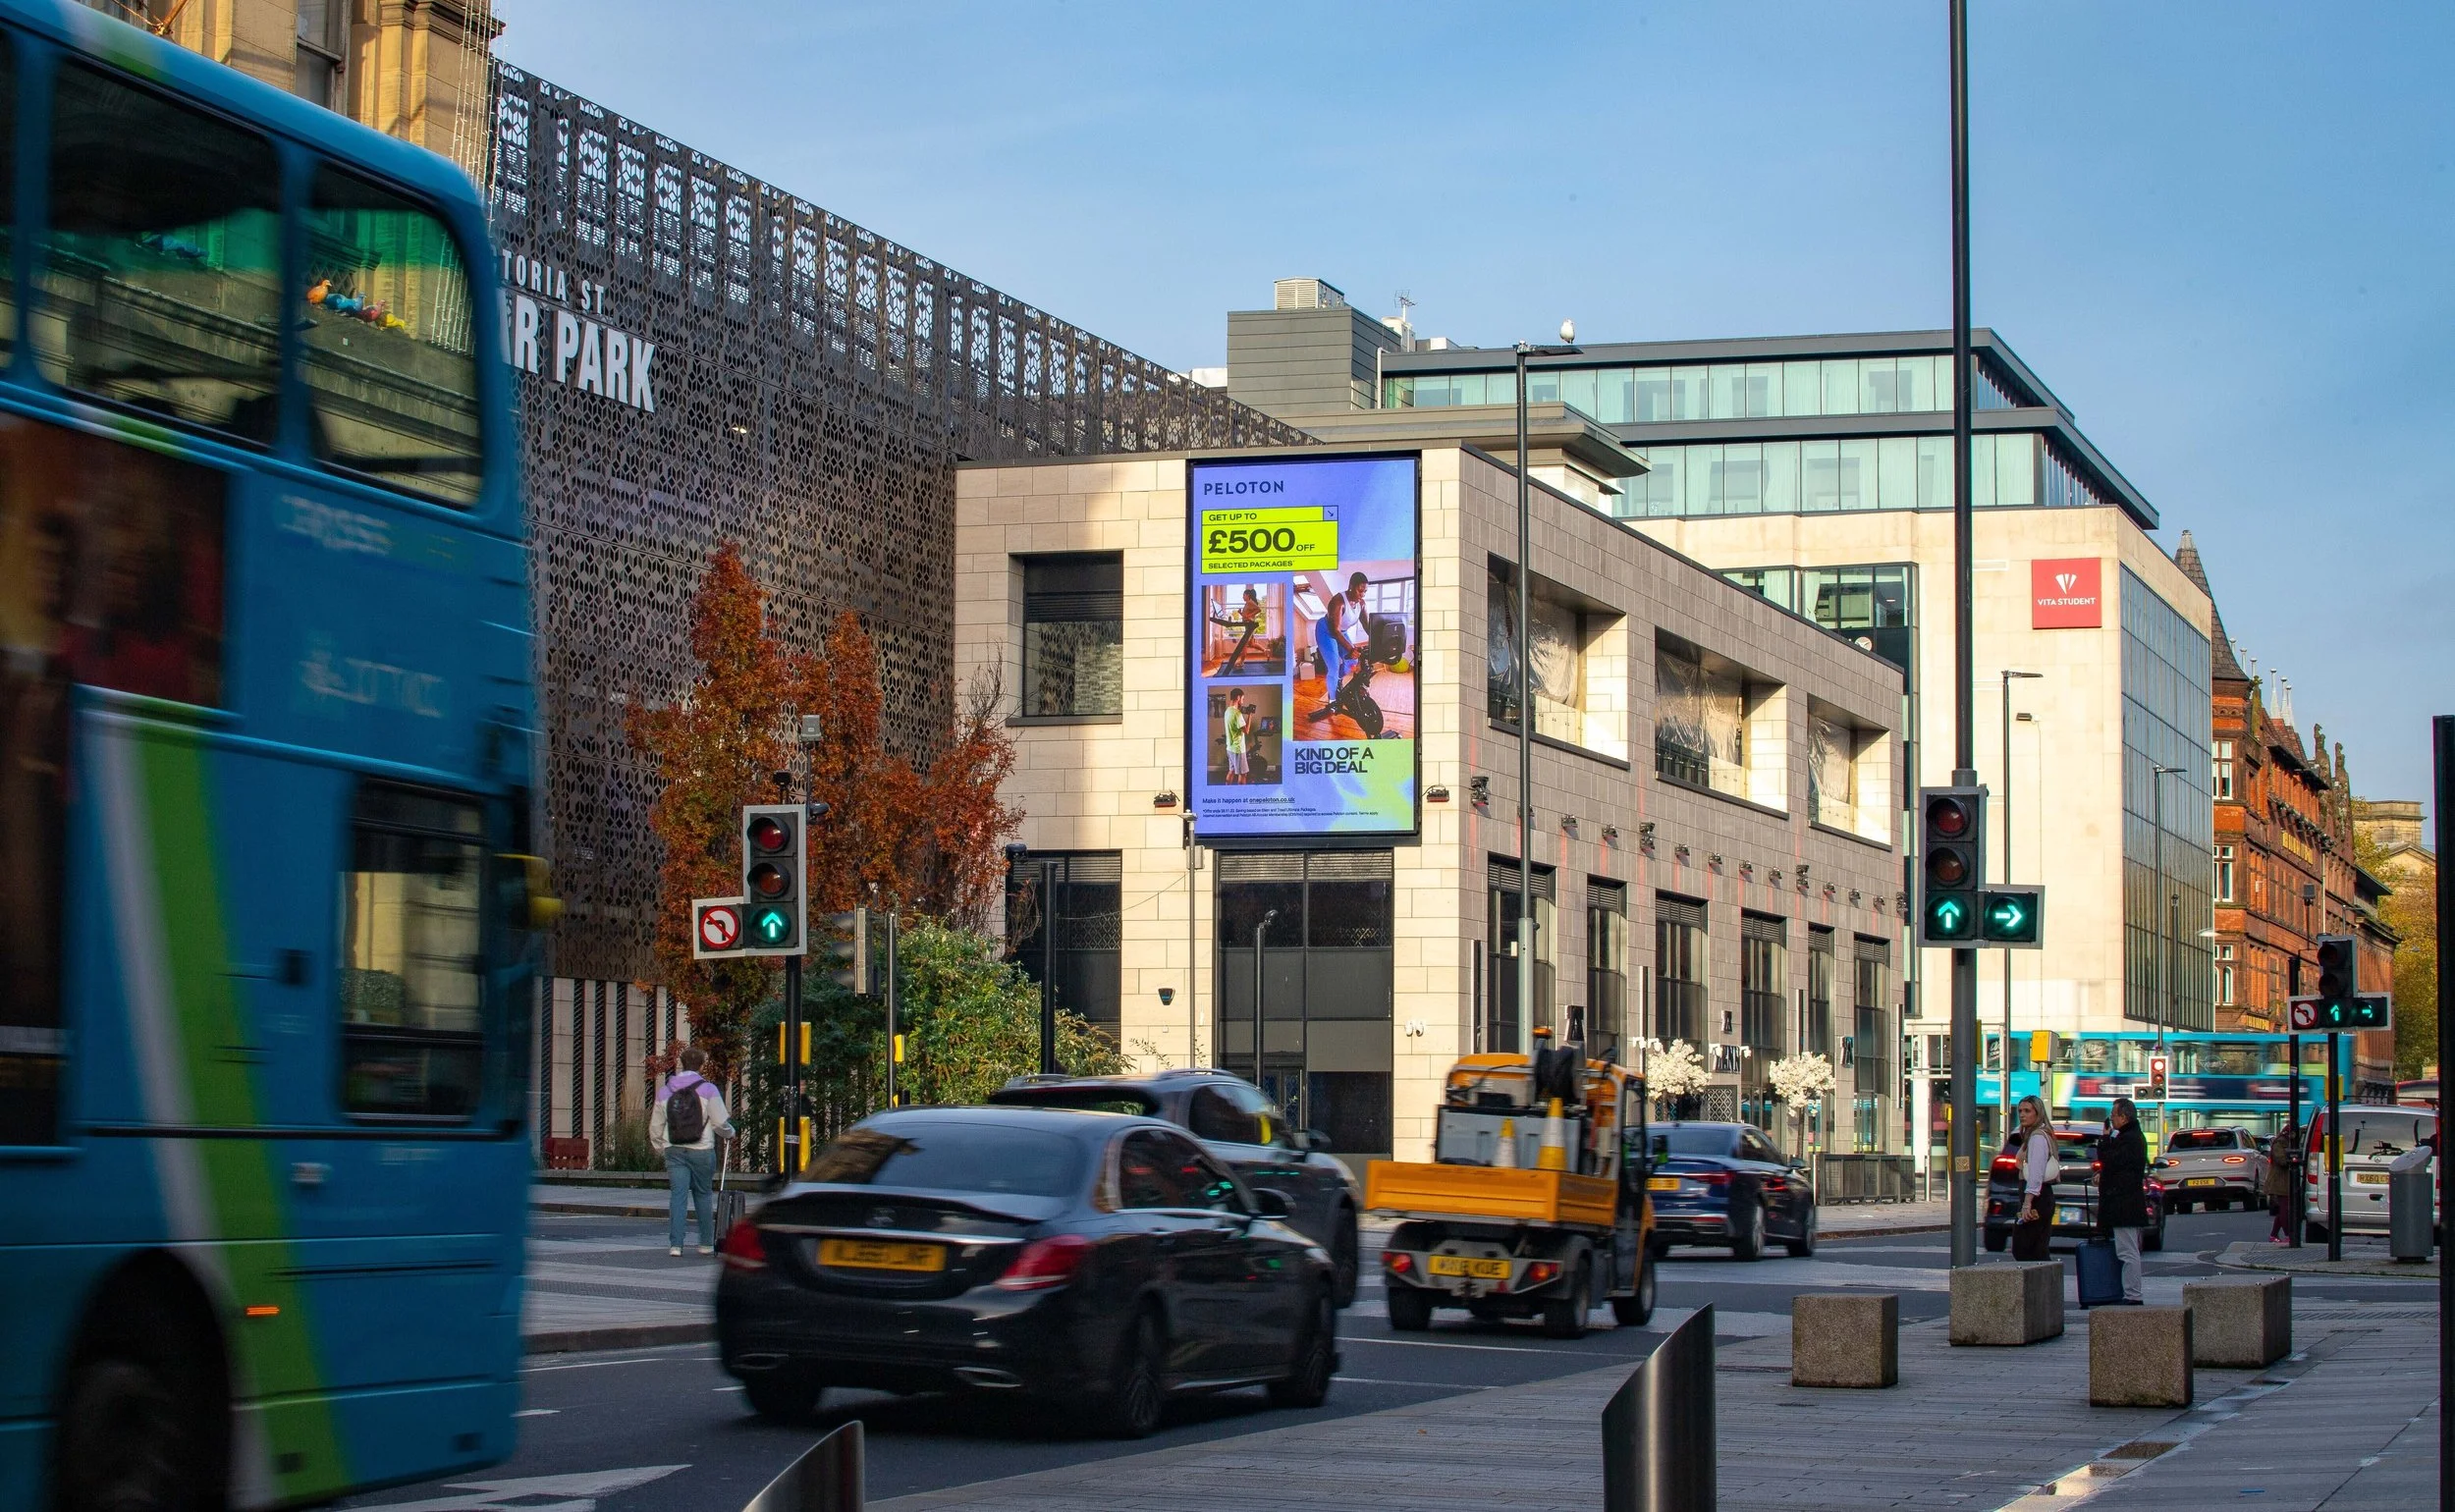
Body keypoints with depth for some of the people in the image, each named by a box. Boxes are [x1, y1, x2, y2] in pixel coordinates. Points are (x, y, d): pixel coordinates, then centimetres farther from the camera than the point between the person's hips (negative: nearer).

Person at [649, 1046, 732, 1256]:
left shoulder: (664, 1092, 7)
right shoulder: (708, 1090, -5)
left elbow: (655, 1128, 11)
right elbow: (720, 1122, -6)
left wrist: (660, 1149, 26)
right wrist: (730, 1133, 16)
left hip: (674, 1151, 2)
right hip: (702, 1151, -2)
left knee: (678, 1196, 0)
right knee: (704, 1195, 11)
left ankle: (675, 1244, -9)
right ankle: (706, 1243, 17)